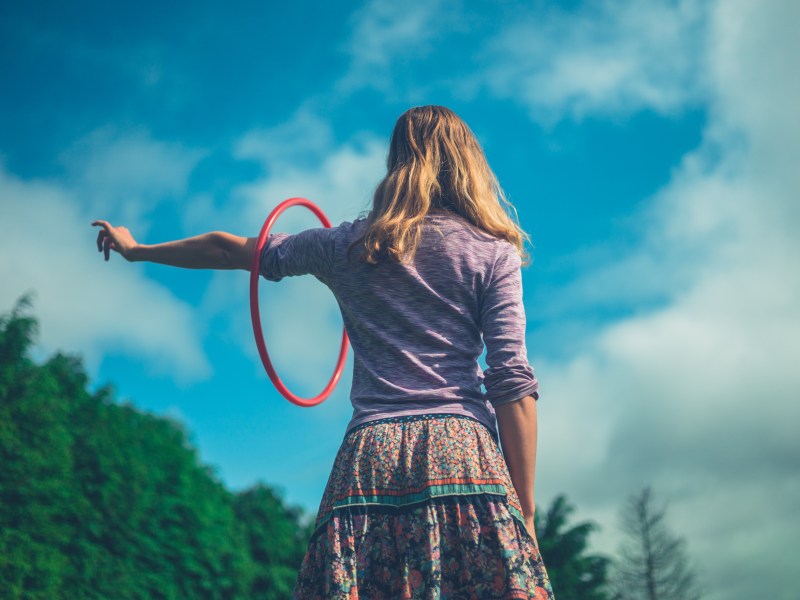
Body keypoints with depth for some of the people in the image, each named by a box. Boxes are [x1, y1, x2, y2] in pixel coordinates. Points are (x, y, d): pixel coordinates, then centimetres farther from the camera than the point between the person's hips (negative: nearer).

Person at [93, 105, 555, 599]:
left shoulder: (349, 245, 14)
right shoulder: (494, 252, 7)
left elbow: (230, 249, 25)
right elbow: (512, 383, -1)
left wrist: (135, 249, 42)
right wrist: (525, 511, 1)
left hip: (372, 456, 2)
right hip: (464, 454, -2)